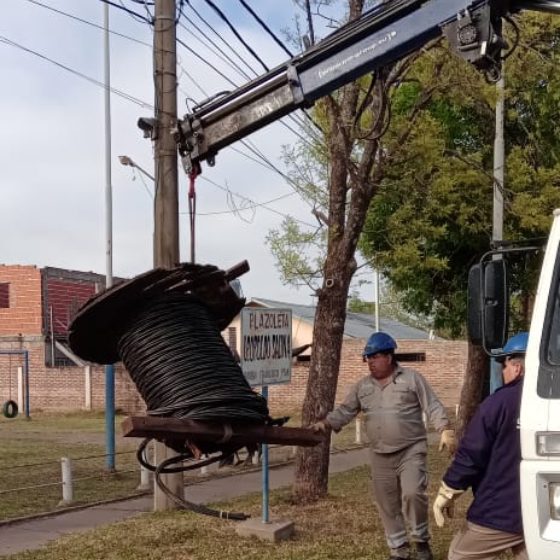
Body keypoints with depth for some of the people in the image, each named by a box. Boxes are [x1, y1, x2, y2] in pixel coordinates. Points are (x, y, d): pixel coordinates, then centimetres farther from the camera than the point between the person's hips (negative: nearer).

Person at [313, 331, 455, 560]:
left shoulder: (412, 378, -3)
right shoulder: (362, 386, 9)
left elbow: (433, 406, -6)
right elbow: (345, 411, 8)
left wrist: (445, 430, -19)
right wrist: (326, 423, -10)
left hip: (411, 450, -4)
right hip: (380, 455, 4)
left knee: (413, 493, -20)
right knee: (388, 504, 7)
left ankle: (421, 540, 4)